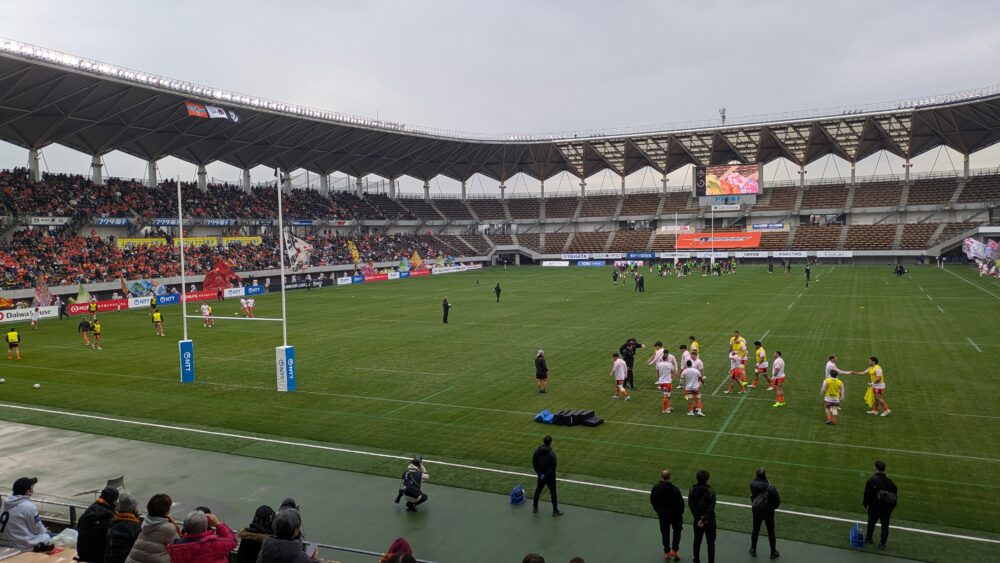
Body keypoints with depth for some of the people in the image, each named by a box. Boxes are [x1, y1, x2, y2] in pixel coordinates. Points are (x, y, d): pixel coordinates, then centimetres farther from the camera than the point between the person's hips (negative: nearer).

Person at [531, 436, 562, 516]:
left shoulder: (537, 451, -9)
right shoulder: (551, 454, -24)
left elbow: (534, 463, -2)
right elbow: (553, 467, -23)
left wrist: (538, 472, 2)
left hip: (541, 475, 5)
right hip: (550, 476, -4)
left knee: (538, 491, 20)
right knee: (553, 492, 9)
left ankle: (535, 507, 30)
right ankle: (555, 511, 16)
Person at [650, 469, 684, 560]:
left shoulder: (655, 488, -11)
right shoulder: (674, 489, -23)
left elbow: (652, 501, 1)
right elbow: (680, 502, -16)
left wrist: (657, 510, 16)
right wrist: (681, 512, 2)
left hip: (662, 514, 2)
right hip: (675, 513, -2)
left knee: (665, 532, 16)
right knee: (677, 530, 19)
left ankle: (667, 552, 22)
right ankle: (674, 550, 12)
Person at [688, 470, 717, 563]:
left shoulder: (692, 490, -9)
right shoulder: (710, 492, -20)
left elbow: (691, 505, -11)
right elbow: (710, 509, -20)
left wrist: (698, 517, -12)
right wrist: (704, 520, -15)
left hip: (697, 520, 3)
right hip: (709, 521, -3)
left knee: (697, 540, 18)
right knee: (711, 542, 10)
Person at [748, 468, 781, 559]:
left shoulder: (752, 484, -22)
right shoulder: (770, 487, -30)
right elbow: (777, 500, -17)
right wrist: (773, 507, 0)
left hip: (756, 511, 2)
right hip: (768, 512, -2)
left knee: (755, 530, 20)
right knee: (771, 532, 17)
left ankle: (753, 550, 35)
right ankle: (773, 552, 31)